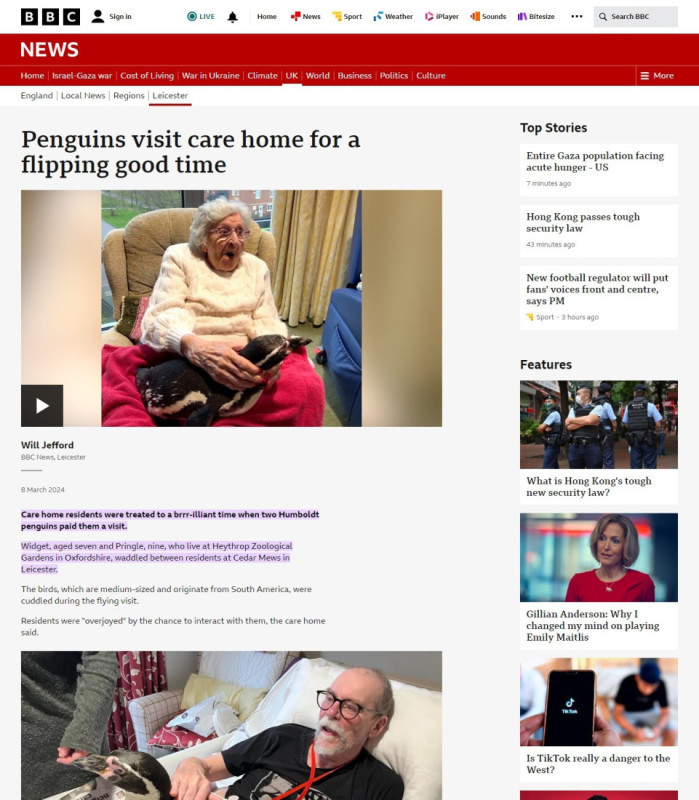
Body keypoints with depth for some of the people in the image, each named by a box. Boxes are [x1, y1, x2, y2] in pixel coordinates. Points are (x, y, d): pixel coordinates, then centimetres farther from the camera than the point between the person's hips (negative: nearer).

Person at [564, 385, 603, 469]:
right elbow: (569, 426, 1)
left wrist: (572, 420, -1)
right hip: (575, 446, 4)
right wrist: (585, 422, -8)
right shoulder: (573, 410, 16)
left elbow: (589, 420, -14)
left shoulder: (597, 408, 5)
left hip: (592, 446, -3)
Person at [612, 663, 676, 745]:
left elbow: (665, 713, -14)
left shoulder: (660, 685, -20)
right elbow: (616, 713, -26)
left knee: (672, 733, -22)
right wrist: (634, 731, -41)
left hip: (649, 712, 3)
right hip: (627, 713, -3)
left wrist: (658, 728, -36)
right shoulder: (627, 683, -28)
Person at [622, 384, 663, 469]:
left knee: (635, 465, 7)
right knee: (650, 465, 2)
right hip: (648, 439, -3)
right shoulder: (650, 406, -6)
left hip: (634, 439, 3)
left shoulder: (628, 407, 4)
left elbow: (626, 424, 7)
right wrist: (652, 430, 11)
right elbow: (658, 424, -7)